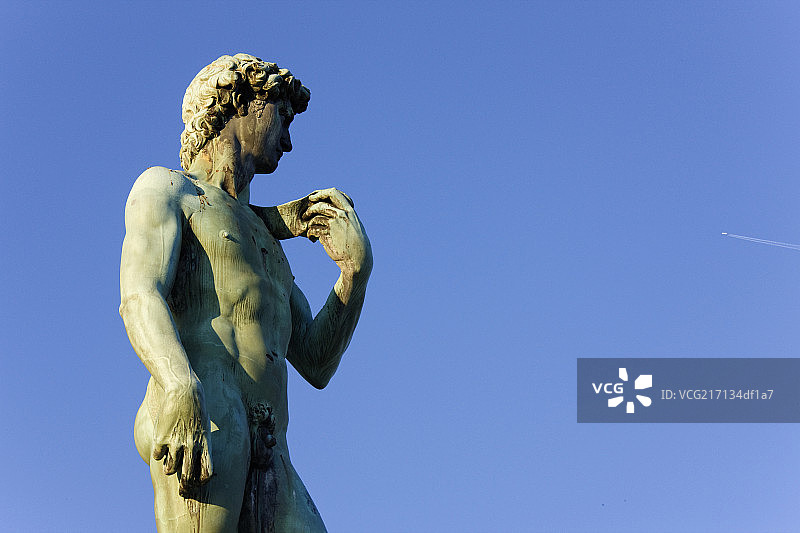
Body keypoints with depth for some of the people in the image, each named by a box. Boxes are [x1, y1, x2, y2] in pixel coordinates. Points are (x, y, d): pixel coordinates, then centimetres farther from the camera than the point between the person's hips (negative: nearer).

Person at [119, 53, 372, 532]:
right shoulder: (166, 187, 17)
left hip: (271, 458, 6)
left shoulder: (268, 242, 37)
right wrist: (181, 386, -24)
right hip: (200, 420, -6)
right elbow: (139, 299, -4)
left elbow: (316, 365, 26)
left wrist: (355, 268, 13)